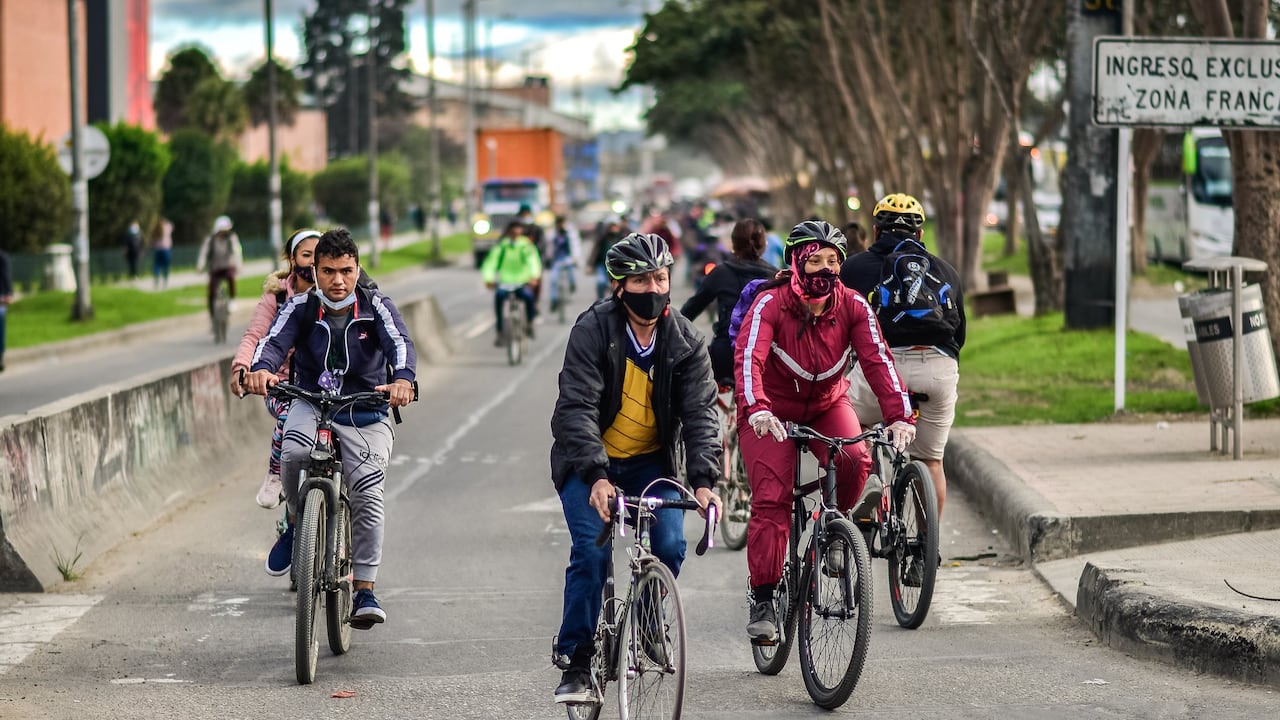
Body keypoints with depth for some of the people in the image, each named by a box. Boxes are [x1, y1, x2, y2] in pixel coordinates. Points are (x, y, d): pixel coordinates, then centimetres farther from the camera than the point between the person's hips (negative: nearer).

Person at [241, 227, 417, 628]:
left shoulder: (376, 307, -4)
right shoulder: (301, 307, -3)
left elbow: (399, 342, -22)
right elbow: (275, 340, -20)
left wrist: (403, 378, -45)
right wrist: (260, 369, -45)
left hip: (365, 414, 0)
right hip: (310, 403, 0)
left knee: (368, 495, -19)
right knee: (293, 452, -33)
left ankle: (365, 590, -9)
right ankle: (297, 523, -3)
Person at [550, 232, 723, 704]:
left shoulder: (686, 342, -8)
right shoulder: (593, 330, -18)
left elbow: (701, 414, -14)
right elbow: (577, 408, -26)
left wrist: (703, 480, -31)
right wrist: (597, 476, -39)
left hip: (651, 462, 2)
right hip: (589, 463, -2)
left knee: (670, 546, -17)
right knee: (591, 552, -20)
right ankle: (576, 661, -7)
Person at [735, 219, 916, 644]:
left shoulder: (853, 307, -15)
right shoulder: (771, 304, -23)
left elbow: (877, 360, -25)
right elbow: (748, 357, -36)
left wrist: (899, 415, -40)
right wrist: (756, 409, -55)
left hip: (827, 405, 2)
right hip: (772, 413, -2)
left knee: (854, 461, -28)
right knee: (771, 498, -17)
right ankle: (763, 601, -9)